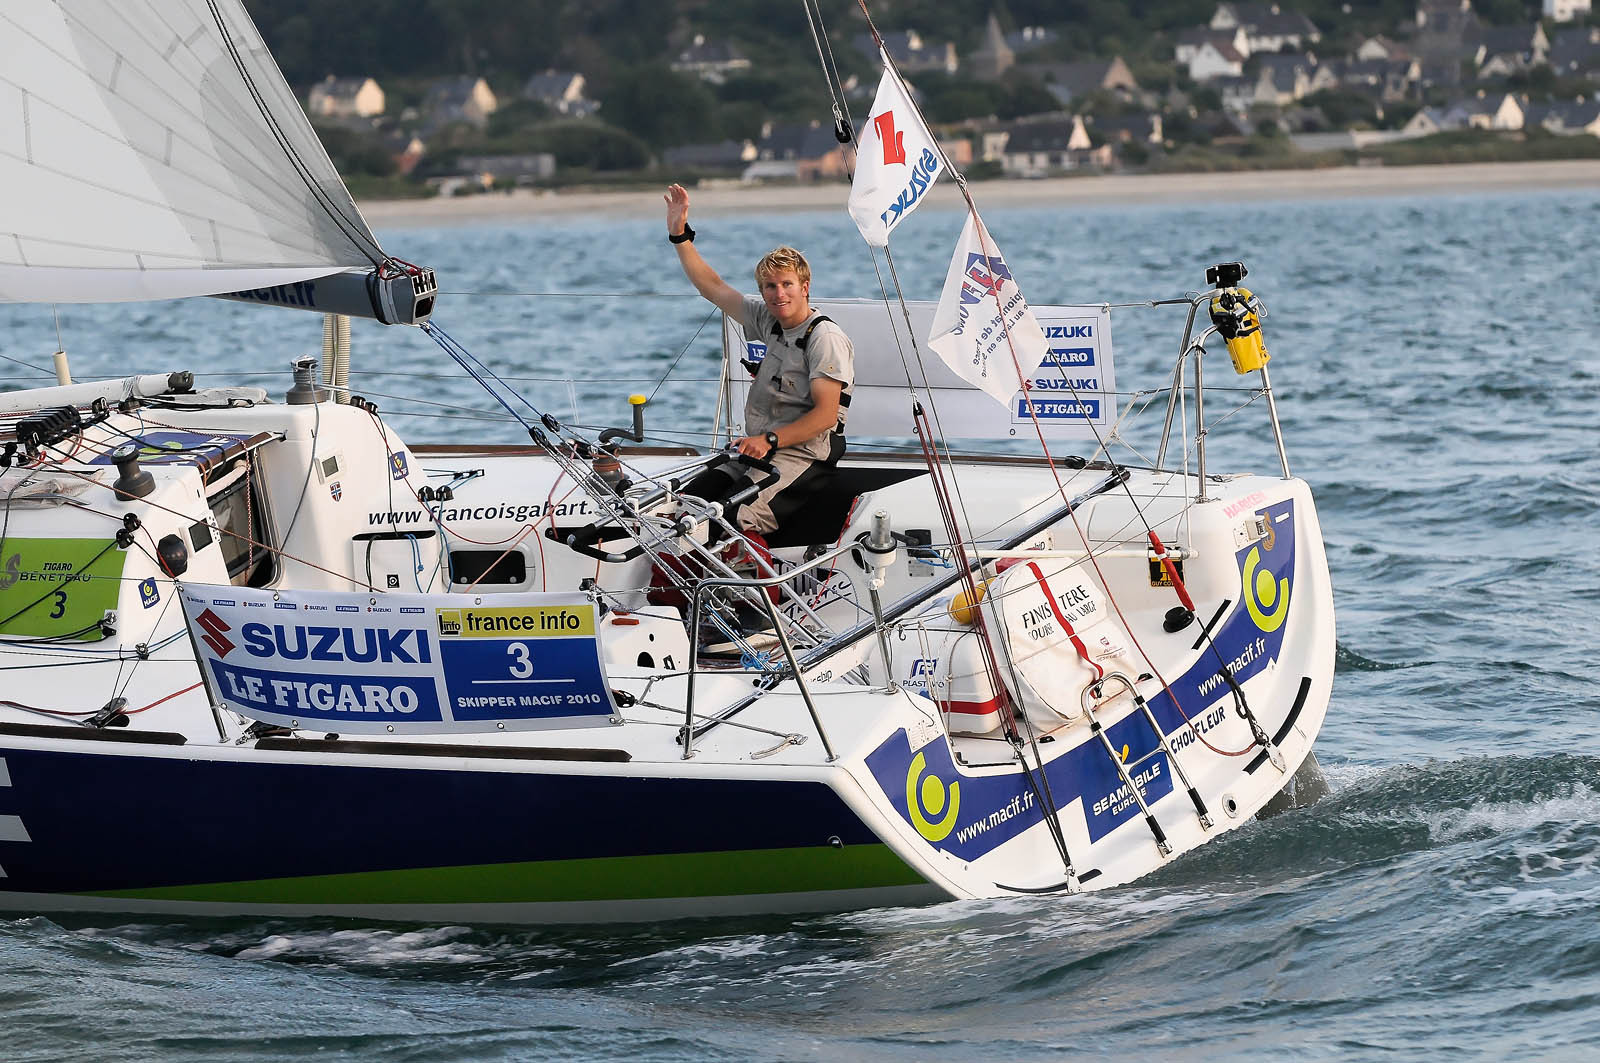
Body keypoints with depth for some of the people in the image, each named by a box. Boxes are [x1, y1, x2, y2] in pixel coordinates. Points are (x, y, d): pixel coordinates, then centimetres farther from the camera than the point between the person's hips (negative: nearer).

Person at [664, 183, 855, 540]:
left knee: (734, 515, -32)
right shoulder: (768, 321, 13)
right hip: (757, 449, 8)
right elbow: (712, 287, 22)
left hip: (799, 456, -8)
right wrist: (680, 234, 16)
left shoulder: (826, 339, -11)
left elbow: (825, 415, -16)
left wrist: (770, 440, -22)